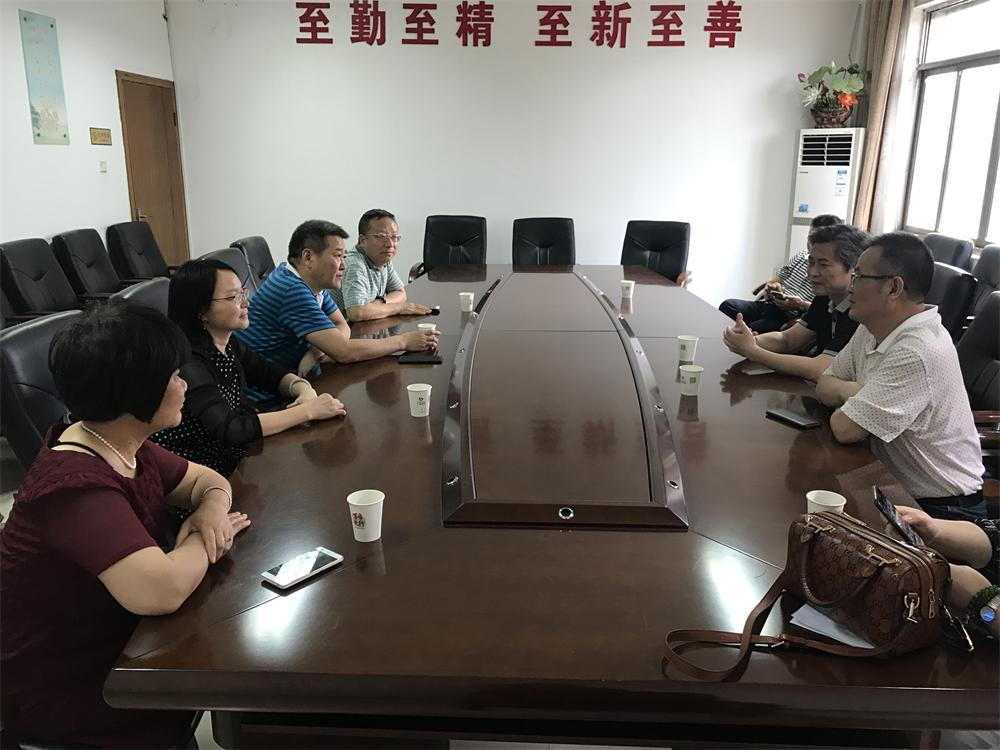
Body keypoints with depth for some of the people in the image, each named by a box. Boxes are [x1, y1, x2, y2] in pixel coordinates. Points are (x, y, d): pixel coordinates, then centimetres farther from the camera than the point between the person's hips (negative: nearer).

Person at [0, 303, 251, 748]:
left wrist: (213, 506, -15)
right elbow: (163, 590, -43)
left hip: (116, 635, 8)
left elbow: (203, 479, 9)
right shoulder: (77, 486, -32)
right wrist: (205, 540, -22)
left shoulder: (121, 445, -4)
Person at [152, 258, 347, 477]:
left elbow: (273, 375, 12)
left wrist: (303, 389, -11)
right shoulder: (188, 363, -24)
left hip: (236, 457, 7)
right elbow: (230, 429, -32)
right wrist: (309, 410, -27)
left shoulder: (228, 345, 1)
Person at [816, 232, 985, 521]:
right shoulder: (870, 330, 0)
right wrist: (850, 391, -14)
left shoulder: (918, 352, -28)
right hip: (895, 486, 8)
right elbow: (825, 385, 8)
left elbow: (846, 429, -26)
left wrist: (845, 396, -5)